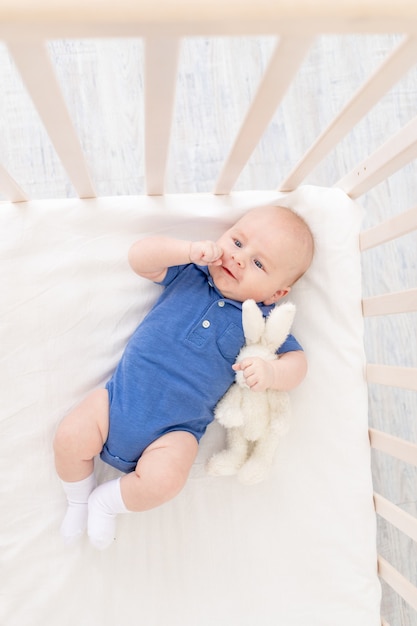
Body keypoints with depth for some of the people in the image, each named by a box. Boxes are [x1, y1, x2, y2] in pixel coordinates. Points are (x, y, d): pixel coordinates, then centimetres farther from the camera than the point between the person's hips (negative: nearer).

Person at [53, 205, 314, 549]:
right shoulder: (190, 272, 2)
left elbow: (297, 360, -1)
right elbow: (140, 256, -4)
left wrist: (271, 371, -24)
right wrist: (189, 250, -19)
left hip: (175, 431, -2)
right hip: (120, 398, 2)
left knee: (161, 481, -25)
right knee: (70, 439, -11)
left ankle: (107, 501, 10)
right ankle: (79, 502, 23)